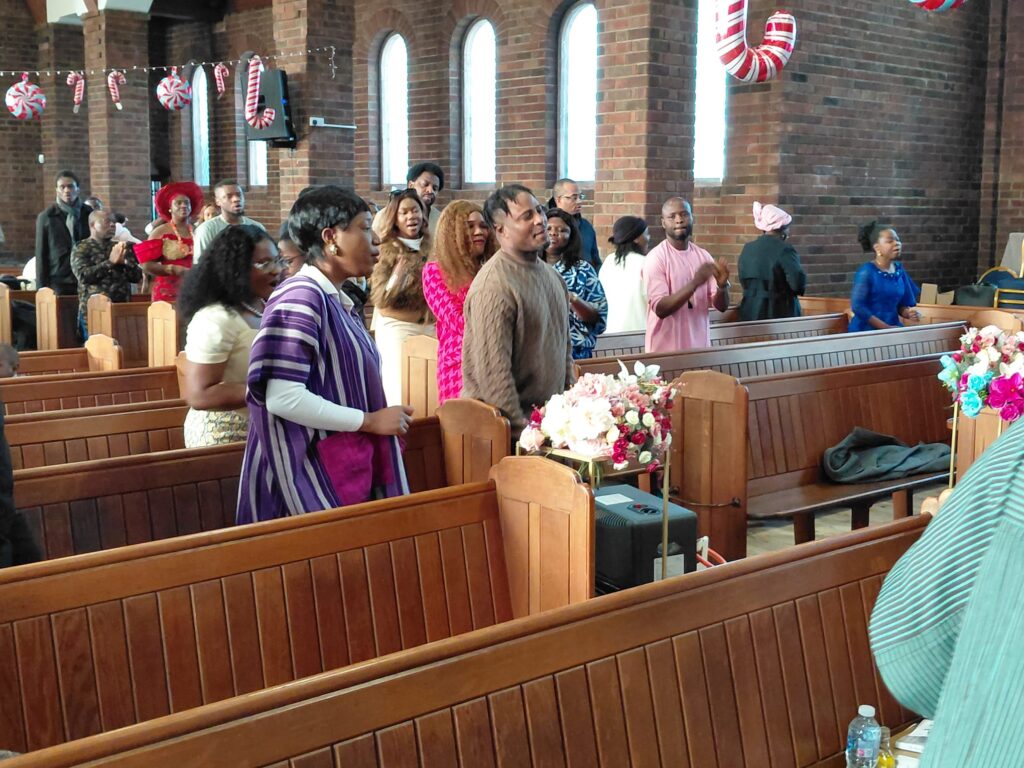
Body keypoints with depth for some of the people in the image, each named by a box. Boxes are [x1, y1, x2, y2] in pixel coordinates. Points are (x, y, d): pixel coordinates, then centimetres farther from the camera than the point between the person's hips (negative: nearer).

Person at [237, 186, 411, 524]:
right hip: (312, 476, -9)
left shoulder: (340, 302, 12)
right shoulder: (300, 297, -16)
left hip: (348, 468, 9)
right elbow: (283, 397, -23)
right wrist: (370, 421, -17)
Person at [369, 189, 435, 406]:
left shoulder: (431, 247, 7)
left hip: (431, 327, 4)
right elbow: (380, 300, -11)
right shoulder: (386, 250, -4)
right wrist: (397, 275, -26)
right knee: (400, 394, -7)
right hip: (396, 327, -4)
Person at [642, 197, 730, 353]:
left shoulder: (703, 256, 6)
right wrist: (695, 283, -27)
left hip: (700, 346, 5)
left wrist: (722, 286, -16)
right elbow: (660, 308, -17)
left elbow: (721, 306, 4)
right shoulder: (655, 258, -9)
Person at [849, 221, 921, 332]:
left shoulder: (899, 270, 6)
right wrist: (886, 328, -16)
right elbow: (857, 306, -15)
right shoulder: (866, 271, -11)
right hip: (866, 330, -5)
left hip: (893, 328, 5)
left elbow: (901, 304, 13)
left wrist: (908, 313, -9)